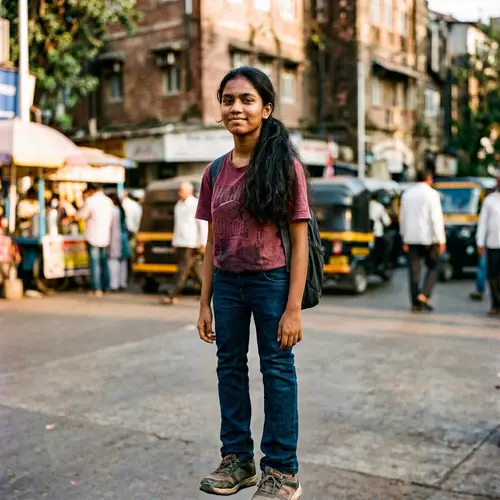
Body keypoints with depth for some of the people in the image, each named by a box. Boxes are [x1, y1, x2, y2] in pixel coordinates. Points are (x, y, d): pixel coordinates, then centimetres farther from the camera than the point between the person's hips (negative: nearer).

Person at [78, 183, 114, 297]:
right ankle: (106, 287, 19)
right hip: (105, 237, 6)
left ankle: (97, 289, -1)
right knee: (104, 263, 15)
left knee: (94, 263, -1)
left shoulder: (90, 201, -12)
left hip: (93, 237, -6)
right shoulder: (108, 201, 5)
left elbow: (82, 216, -6)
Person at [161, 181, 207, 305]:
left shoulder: (196, 205, -7)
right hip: (180, 243, 8)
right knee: (195, 269, 11)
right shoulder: (179, 205, 16)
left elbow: (203, 225, -10)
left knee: (183, 270, -8)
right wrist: (174, 243, 18)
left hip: (191, 244, -8)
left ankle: (173, 296, -11)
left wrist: (204, 243, -14)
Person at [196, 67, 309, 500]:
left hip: (271, 281, -5)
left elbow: (299, 240, -9)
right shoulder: (216, 172, 5)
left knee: (277, 368, 3)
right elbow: (213, 242, 9)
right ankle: (237, 458, 29)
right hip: (227, 284, 5)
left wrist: (293, 308, -14)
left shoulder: (284, 165, -8)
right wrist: (205, 303, 7)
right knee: (230, 366, 12)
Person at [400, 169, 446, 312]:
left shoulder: (406, 194, 10)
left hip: (411, 238, 5)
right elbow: (436, 218, -12)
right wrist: (441, 240, -10)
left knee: (414, 271, 6)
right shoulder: (431, 194, -7)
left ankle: (415, 303, 6)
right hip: (428, 237, -4)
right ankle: (424, 295, -7)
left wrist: (404, 239, 17)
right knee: (433, 268, 9)